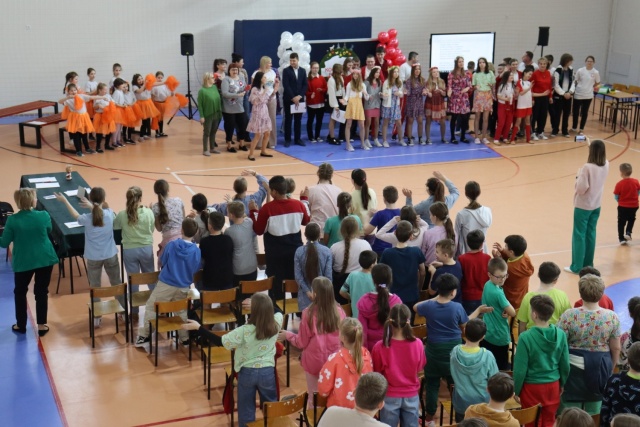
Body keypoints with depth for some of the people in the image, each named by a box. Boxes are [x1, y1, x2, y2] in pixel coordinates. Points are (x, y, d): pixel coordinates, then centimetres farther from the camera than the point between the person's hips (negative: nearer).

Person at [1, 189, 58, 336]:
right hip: (45, 259, 1)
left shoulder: (12, 220, -14)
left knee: (20, 292, 19)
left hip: (23, 262, -1)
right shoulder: (43, 216, -10)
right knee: (41, 292, 12)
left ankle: (21, 325, 27)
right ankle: (41, 326, 16)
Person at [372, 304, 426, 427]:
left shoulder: (380, 347, -20)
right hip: (411, 396, 1)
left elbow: (376, 372, -3)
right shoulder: (417, 344, -16)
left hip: (390, 397, -1)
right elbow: (420, 367, 2)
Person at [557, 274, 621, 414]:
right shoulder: (612, 317, -9)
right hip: (601, 368, 2)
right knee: (595, 412, 16)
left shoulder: (569, 315, -16)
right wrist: (610, 369, 16)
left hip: (574, 368, -2)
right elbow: (616, 348, -1)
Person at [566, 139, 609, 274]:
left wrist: (579, 175, -7)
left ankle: (577, 267, 7)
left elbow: (581, 188, -23)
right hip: (596, 205, 7)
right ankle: (588, 264, 26)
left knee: (579, 235, 2)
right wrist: (591, 145, 22)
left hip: (583, 206, -7)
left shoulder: (587, 167, -25)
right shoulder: (606, 165, -4)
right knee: (590, 234, 17)